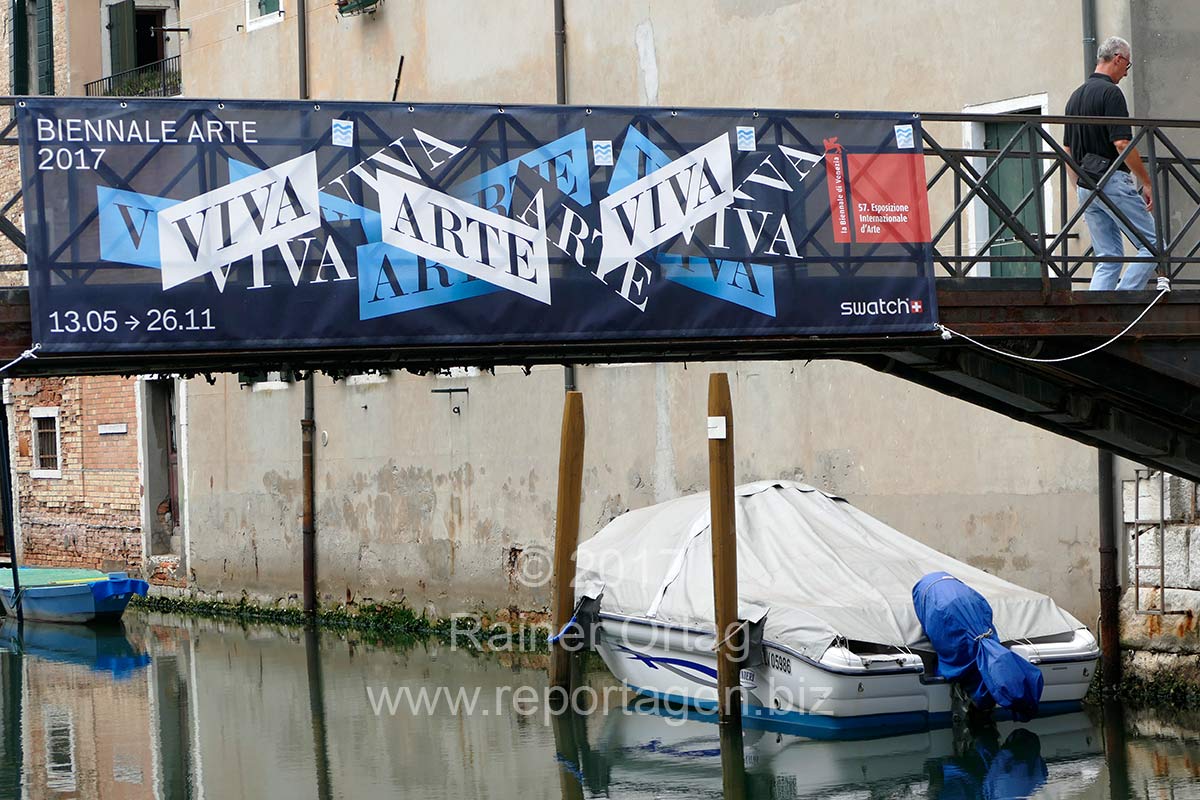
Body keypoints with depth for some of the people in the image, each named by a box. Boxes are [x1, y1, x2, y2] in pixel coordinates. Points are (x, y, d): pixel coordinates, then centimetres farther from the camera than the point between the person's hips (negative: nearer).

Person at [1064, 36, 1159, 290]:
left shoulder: (1076, 96, 17)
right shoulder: (1110, 92, -10)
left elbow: (1068, 152, 20)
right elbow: (1122, 144, -18)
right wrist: (1147, 183, -12)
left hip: (1086, 185, 9)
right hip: (1113, 181, -9)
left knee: (1108, 258, 9)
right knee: (1153, 245, -3)